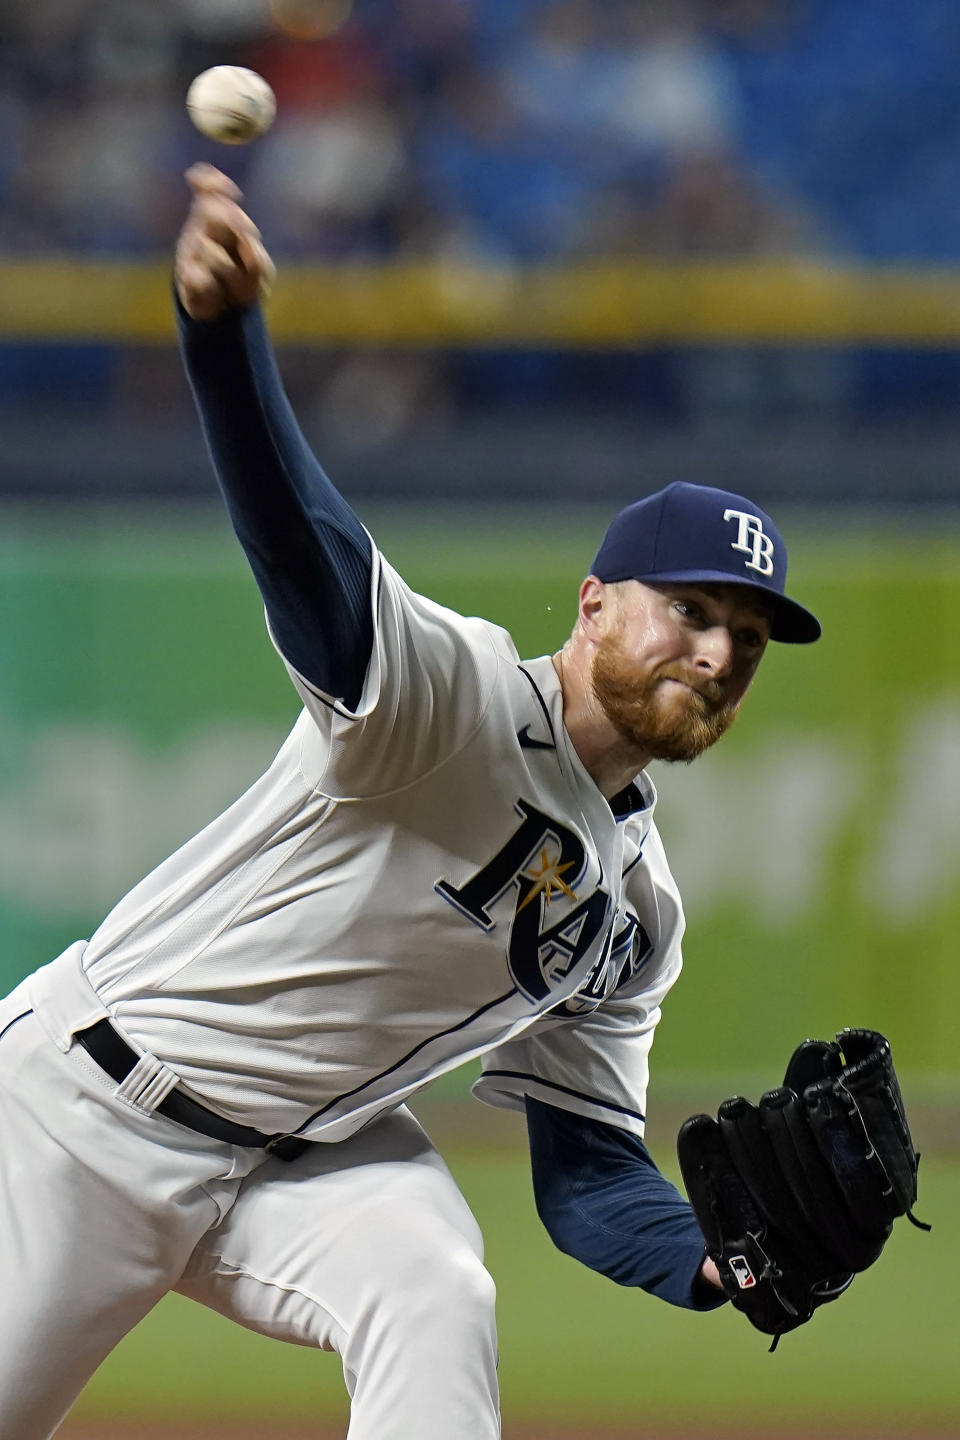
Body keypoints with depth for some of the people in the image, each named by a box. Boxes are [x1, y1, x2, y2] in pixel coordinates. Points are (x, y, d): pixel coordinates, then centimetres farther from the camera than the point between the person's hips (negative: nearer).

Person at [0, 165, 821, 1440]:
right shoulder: (458, 691, -16)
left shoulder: (636, 906, 6)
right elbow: (304, 545, -35)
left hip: (311, 1152, 5)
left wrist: (717, 1259, -15)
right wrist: (224, 328, -56)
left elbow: (588, 1170, 9)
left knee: (433, 1289, -26)